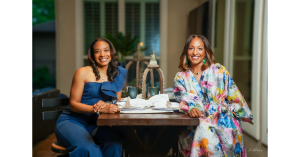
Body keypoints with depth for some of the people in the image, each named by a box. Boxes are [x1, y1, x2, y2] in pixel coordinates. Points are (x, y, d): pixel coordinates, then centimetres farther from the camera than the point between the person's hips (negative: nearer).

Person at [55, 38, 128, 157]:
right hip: (71, 120, -4)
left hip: (94, 123, 4)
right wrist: (98, 109, -26)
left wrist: (107, 105, -17)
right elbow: (73, 104, -9)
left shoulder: (117, 74, 9)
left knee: (115, 143, -28)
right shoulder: (83, 73, -6)